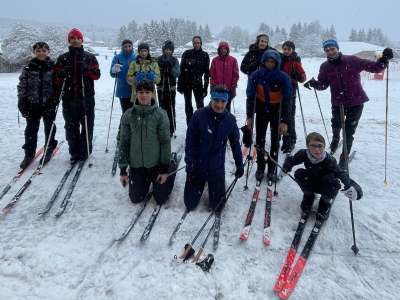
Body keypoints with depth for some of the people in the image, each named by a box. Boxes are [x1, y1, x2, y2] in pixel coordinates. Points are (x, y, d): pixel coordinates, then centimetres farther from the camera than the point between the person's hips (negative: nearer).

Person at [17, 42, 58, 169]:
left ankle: (49, 151, 28)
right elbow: (22, 86, 2)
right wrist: (22, 102, -5)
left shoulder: (53, 67, -2)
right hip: (32, 104, 2)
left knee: (49, 128, 11)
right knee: (31, 130, 7)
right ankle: (29, 154, 19)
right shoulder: (28, 68, 1)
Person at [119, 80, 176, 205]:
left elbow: (165, 142, -9)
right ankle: (147, 180, 41)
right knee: (136, 199, 12)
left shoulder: (160, 114, -13)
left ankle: (172, 167, 33)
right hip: (136, 165, 2)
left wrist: (165, 168, -9)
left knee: (161, 199, 10)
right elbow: (124, 142, -2)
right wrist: (123, 169, -2)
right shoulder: (128, 115, -7)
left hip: (156, 163, -2)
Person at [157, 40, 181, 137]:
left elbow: (178, 74, -4)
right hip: (161, 87, 1)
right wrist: (161, 67, -17)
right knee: (162, 107, 2)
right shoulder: (158, 59, 4)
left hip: (171, 87, -1)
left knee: (170, 107, -7)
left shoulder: (174, 60, 4)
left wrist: (171, 67, -20)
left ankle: (171, 129, -2)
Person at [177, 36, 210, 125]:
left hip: (198, 83, -1)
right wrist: (179, 84, -4)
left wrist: (206, 86, -4)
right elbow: (181, 69, 0)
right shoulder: (187, 53, -1)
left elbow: (207, 72, 1)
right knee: (188, 104, 7)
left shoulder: (205, 55, 0)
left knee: (200, 104, -4)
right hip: (186, 83, 1)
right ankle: (189, 124, 16)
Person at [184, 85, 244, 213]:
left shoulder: (230, 119, -9)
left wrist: (239, 166, 8)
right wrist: (190, 167, -12)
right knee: (190, 204, 11)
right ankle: (200, 185, 41)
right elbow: (189, 143, -12)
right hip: (197, 167, -1)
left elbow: (235, 144, 3)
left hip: (217, 169, 1)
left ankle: (213, 186, 39)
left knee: (217, 206, 9)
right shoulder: (199, 115, -16)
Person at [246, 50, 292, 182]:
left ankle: (272, 168, 27)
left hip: (277, 113, -1)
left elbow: (287, 100, -17)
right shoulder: (255, 76, -14)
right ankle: (260, 167, 26)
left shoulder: (283, 77, -18)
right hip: (261, 112, 1)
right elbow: (250, 97, -8)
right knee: (260, 140, 8)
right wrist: (249, 116, -11)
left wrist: (285, 121, -22)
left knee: (275, 142, 11)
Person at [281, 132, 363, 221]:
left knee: (330, 180, -37)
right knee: (299, 173, -27)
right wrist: (285, 169, -27)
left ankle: (326, 202, -2)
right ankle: (309, 195, 6)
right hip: (312, 183, 3)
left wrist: (353, 189, -65)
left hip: (326, 187, -2)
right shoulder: (304, 154, -26)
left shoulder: (330, 161, -34)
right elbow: (291, 160, -7)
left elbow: (343, 176, -45)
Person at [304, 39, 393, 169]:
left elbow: (374, 67, -8)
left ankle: (344, 156, 25)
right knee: (336, 125, 21)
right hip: (338, 103, 2)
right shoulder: (325, 67, -5)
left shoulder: (352, 60, -12)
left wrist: (384, 59, -26)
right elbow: (323, 85, -3)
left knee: (349, 132, 5)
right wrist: (314, 83, -23)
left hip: (356, 102, -2)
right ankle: (336, 138, 58)